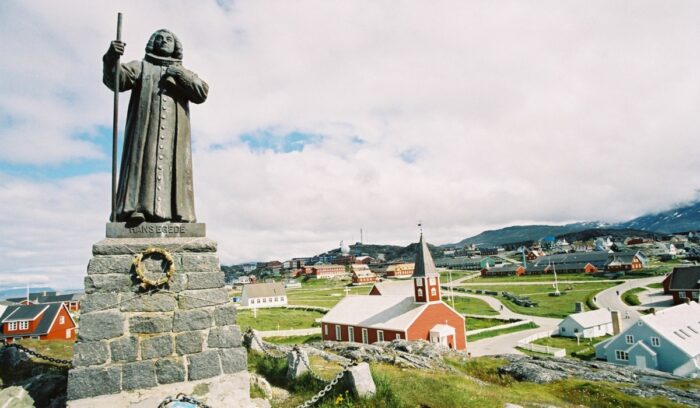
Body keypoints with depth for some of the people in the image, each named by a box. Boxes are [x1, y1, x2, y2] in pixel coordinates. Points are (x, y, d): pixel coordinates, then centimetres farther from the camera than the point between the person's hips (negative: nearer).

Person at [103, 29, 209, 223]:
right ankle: (136, 209, -25)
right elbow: (115, 79, 3)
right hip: (145, 128, -1)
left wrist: (180, 75, -6)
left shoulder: (184, 73, 27)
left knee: (173, 167, -9)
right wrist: (111, 57, -16)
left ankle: (177, 213, -16)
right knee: (143, 162, -16)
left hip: (174, 132, 1)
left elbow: (202, 93, 7)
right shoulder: (140, 67, 22)